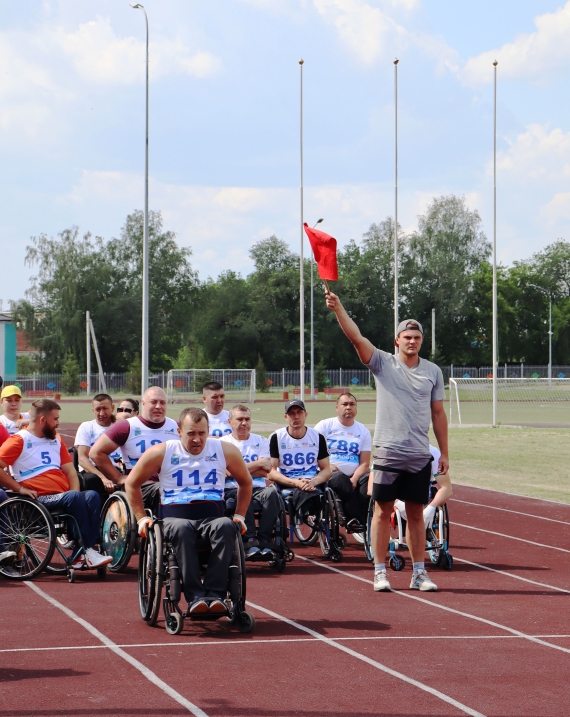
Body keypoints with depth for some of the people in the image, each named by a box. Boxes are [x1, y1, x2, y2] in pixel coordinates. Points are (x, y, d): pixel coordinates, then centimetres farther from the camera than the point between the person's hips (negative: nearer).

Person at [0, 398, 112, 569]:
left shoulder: (55, 439, 23)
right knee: (74, 498, -33)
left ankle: (87, 551, -32)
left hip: (64, 496, 6)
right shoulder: (19, 440, 3)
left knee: (92, 496, -23)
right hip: (39, 500, -6)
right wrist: (20, 488, -11)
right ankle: (85, 550, -29)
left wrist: (74, 495, 0)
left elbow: (70, 471, 18)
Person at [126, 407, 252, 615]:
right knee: (181, 528, -40)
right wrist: (141, 518, 8)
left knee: (225, 526, -37)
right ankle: (195, 597, -42)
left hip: (213, 516, 1)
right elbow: (132, 483, 15)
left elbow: (245, 482, 24)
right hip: (175, 516, -1)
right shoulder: (162, 453, 4)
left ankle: (215, 594, -41)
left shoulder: (225, 451, 9)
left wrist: (239, 515, 16)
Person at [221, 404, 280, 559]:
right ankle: (249, 540, -38)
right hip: (232, 490, -3)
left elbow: (266, 469, 4)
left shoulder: (261, 441, 19)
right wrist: (257, 464, 0)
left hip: (258, 488, 3)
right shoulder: (223, 443, 10)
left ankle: (264, 541, -34)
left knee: (271, 493, -33)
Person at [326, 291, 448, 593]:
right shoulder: (383, 363, 1)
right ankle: (380, 571, 7)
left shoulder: (433, 371, 8)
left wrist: (444, 453, 9)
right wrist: (338, 308, -25)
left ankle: (419, 573, 12)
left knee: (416, 514, 7)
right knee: (383, 511, 1)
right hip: (388, 452, -2)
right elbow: (357, 337, -12)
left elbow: (438, 413, 11)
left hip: (420, 455, 2)